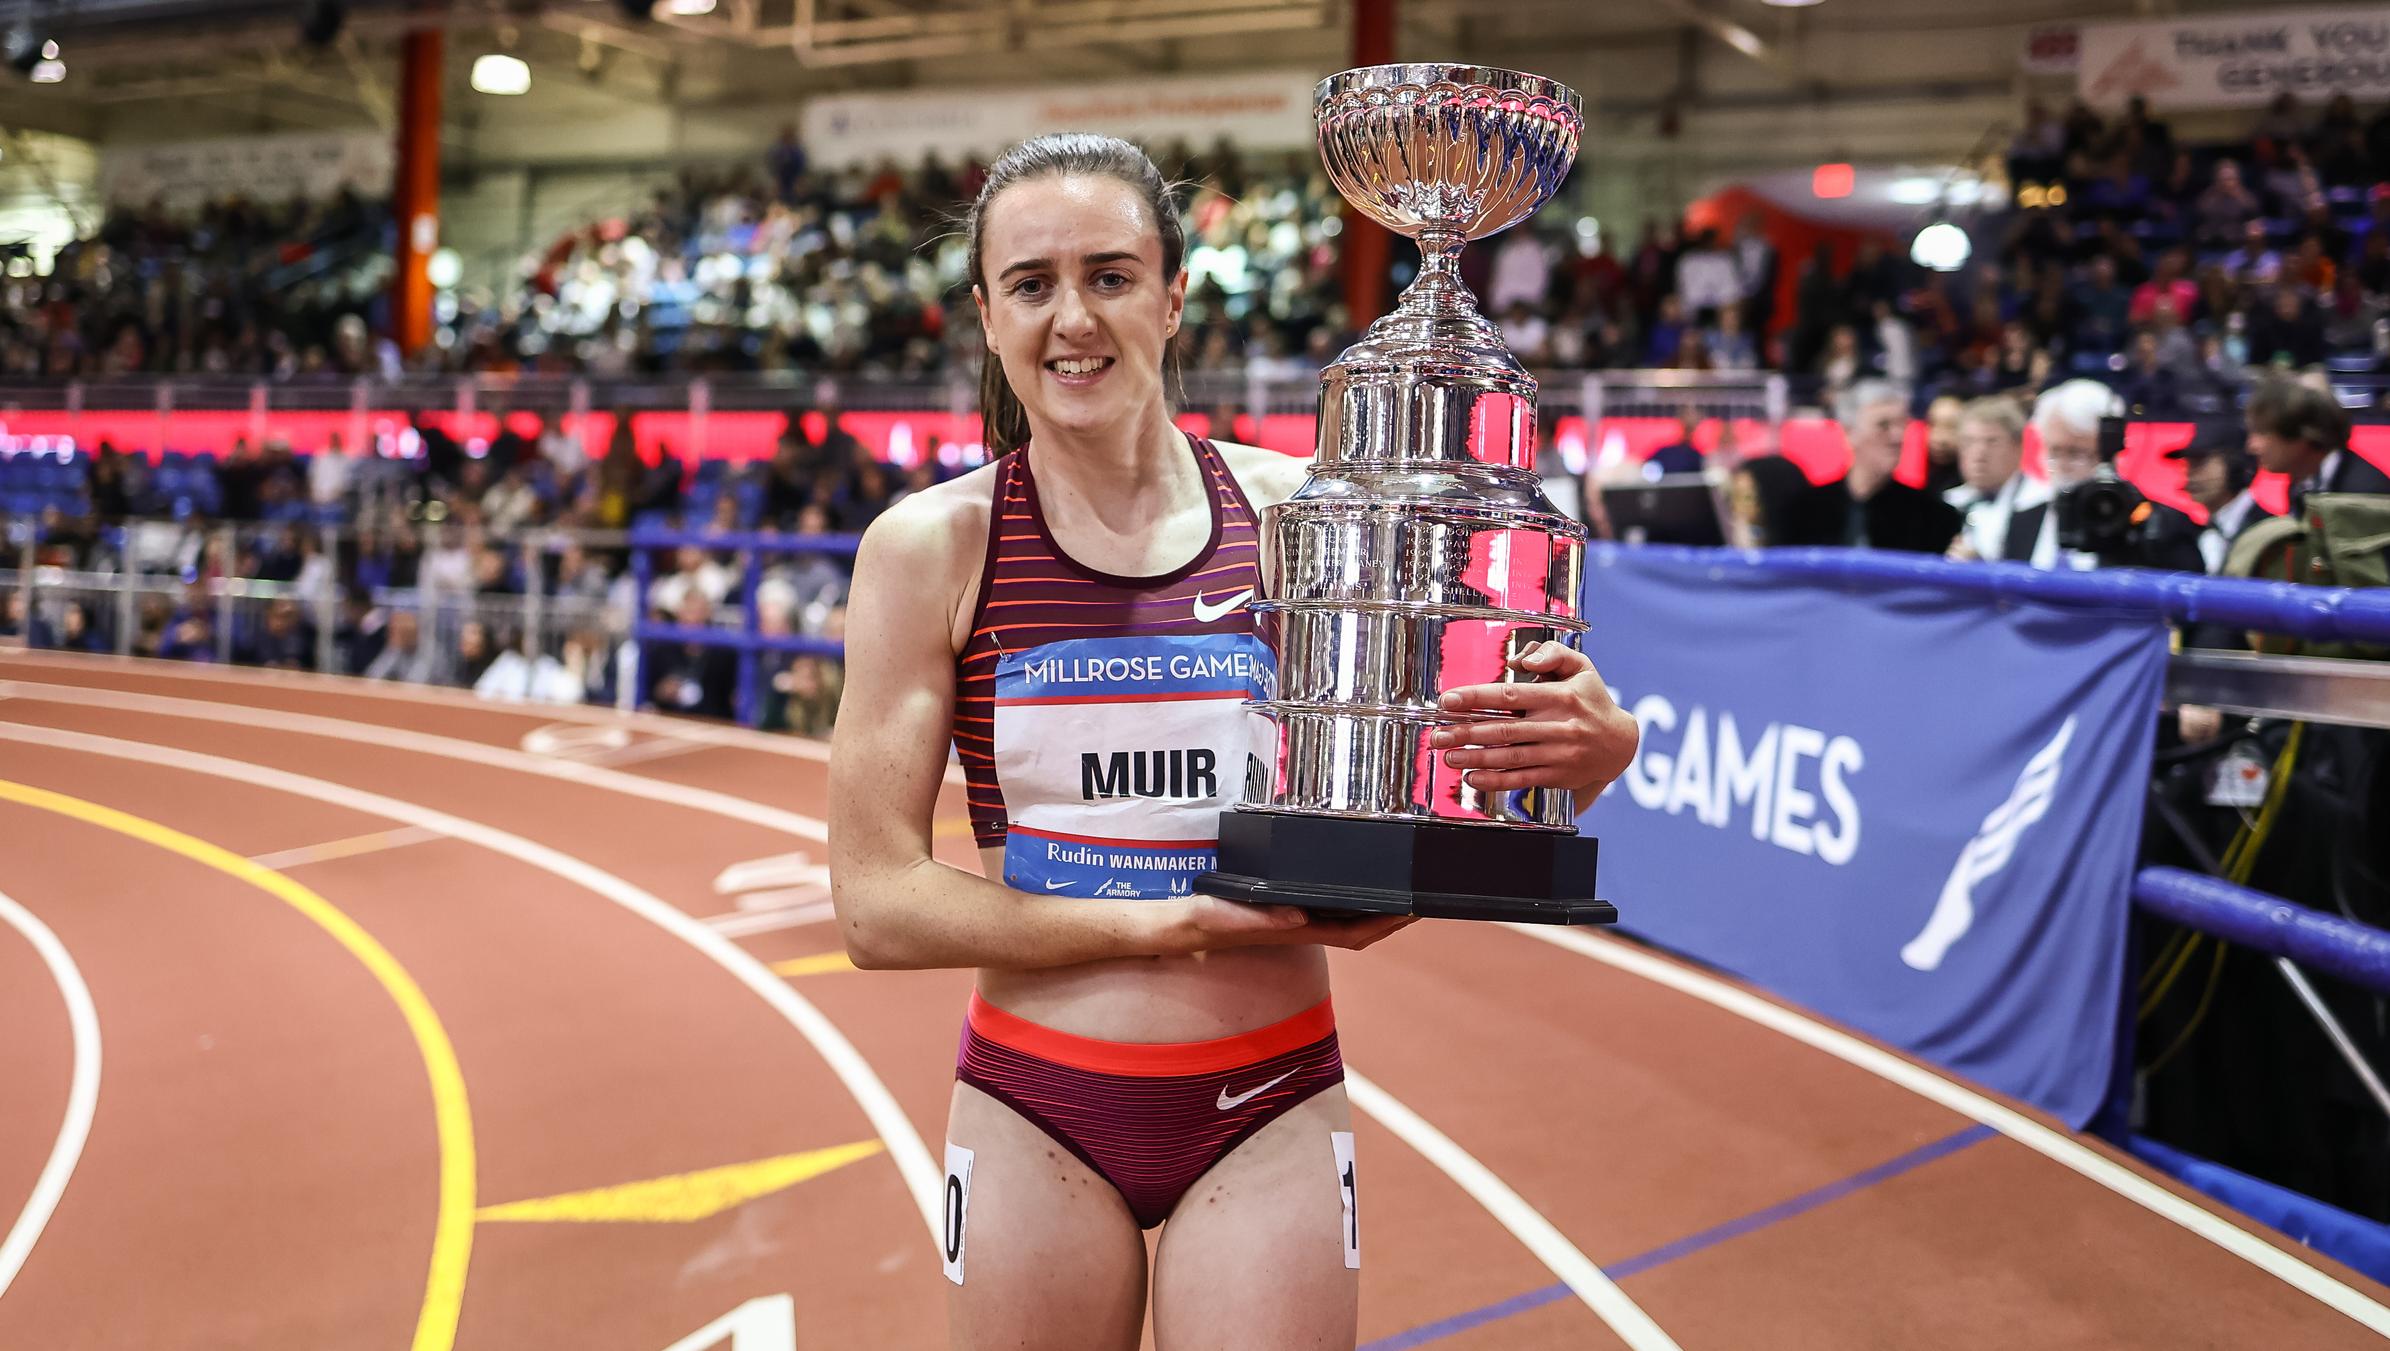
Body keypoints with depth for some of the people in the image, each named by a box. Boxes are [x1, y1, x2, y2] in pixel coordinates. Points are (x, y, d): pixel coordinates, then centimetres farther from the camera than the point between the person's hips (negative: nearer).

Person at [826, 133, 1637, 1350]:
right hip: (1036, 1112, 0)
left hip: (1270, 1112, 1)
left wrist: (1597, 745, -21)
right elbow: (878, 903, -9)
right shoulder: (931, 546, -7)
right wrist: (1178, 923, -18)